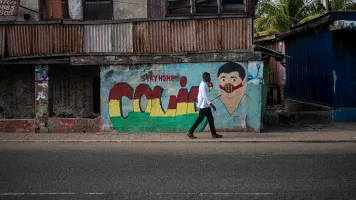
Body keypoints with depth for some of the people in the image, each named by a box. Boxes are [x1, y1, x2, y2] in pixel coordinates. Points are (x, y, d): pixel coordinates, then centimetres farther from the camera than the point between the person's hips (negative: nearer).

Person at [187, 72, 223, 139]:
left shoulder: (203, 84, 14)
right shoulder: (203, 85, -17)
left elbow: (199, 95, 19)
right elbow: (205, 96, -23)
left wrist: (199, 106, 21)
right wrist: (212, 105, -23)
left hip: (206, 106, 10)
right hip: (204, 106, -10)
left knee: (211, 119, 9)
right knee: (199, 120, -3)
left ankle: (214, 134, 10)